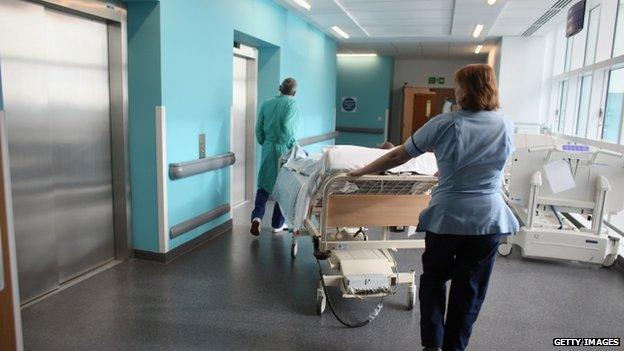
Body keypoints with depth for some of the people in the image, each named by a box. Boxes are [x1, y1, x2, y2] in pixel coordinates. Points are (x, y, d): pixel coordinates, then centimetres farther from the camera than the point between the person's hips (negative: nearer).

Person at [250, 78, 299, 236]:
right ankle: (278, 224, 18)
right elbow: (287, 128, -20)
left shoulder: (266, 104, 6)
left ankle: (257, 216, -9)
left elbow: (259, 129, 7)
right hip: (284, 150, -3)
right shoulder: (292, 104, -8)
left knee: (264, 183, 12)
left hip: (268, 149, 4)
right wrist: (294, 146, -8)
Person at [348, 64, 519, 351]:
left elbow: (397, 157, -6)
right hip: (489, 219, 2)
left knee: (434, 280, 18)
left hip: (446, 217, -2)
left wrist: (361, 172, 8)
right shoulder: (507, 126, 0)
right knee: (469, 289, 14)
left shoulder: (443, 124, -10)